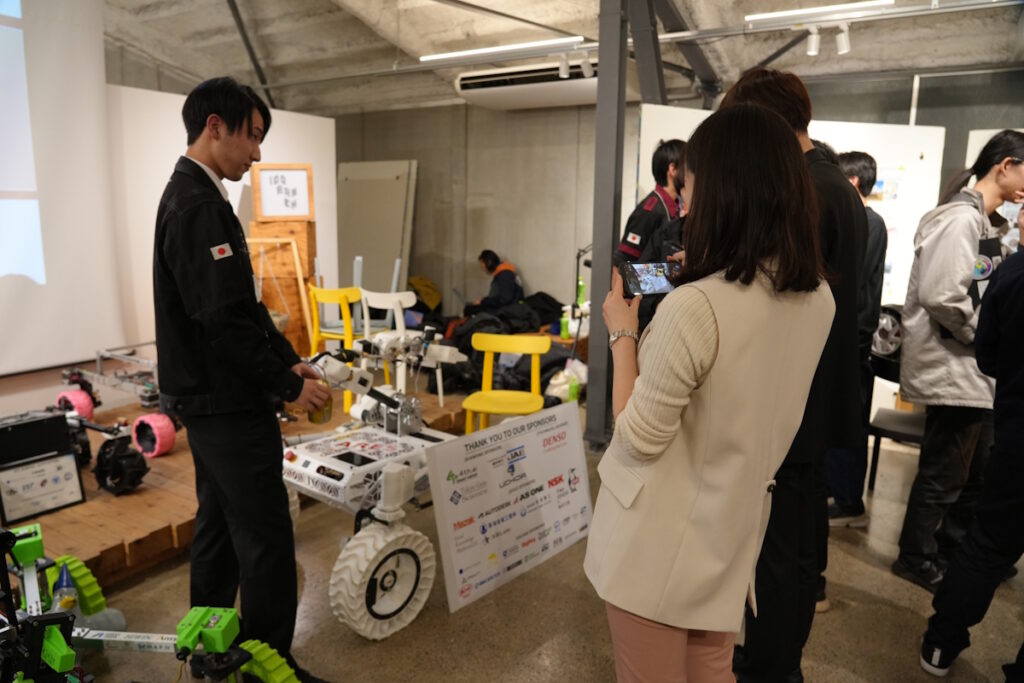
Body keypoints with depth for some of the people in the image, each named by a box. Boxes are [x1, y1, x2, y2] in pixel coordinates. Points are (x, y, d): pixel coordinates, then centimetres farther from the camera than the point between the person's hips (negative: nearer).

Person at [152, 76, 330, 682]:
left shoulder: (189, 196, 15)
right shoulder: (201, 206, -19)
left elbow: (244, 303, 16)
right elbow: (224, 320, -24)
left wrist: (287, 359, 10)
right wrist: (287, 385, -14)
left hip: (207, 398, 11)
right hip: (229, 404, -11)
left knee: (220, 525, 19)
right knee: (267, 538, -2)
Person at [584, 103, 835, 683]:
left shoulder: (694, 308, -28)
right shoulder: (820, 300, -3)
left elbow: (639, 438, -19)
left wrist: (623, 334, -8)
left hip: (662, 540, -6)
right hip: (733, 529, 7)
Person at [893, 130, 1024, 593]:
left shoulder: (982, 222, 14)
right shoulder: (960, 218, -17)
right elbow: (942, 297, -26)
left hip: (975, 371, 10)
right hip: (952, 369, -10)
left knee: (978, 471, 19)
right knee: (943, 475, 4)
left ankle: (954, 548, 37)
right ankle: (916, 559, 21)